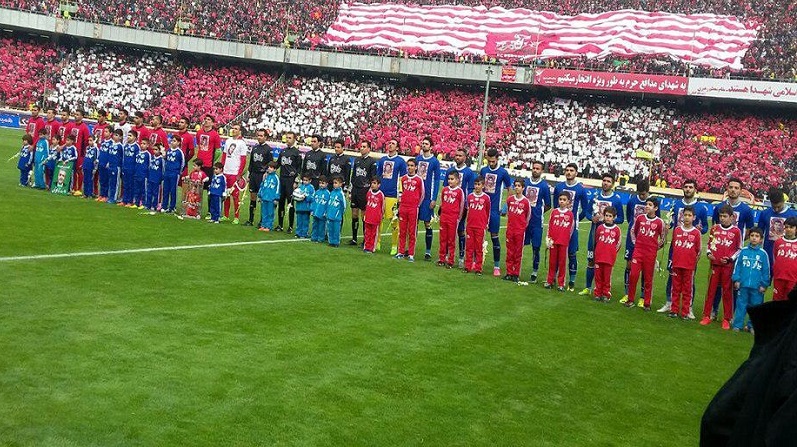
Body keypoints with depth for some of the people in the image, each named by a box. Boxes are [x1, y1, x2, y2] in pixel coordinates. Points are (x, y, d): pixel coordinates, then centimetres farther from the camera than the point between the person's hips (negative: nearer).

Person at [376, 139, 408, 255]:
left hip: (393, 195, -4)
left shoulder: (400, 161, 1)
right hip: (380, 193, 4)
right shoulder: (382, 160, 15)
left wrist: (400, 195, -5)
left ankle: (394, 246, 4)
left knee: (394, 221, -3)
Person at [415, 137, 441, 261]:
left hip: (427, 197, -4)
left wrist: (434, 199, -10)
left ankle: (428, 252, 5)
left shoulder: (435, 161, -4)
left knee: (427, 224, 0)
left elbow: (436, 181, -4)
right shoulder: (417, 159, 9)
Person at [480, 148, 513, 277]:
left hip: (495, 209, -4)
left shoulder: (503, 172, -5)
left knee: (494, 236, -2)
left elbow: (509, 189, 1)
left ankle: (497, 266, 4)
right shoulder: (483, 170, 7)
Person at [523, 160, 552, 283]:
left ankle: (534, 273, 11)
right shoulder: (525, 182, 6)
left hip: (537, 222, -3)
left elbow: (548, 205, 4)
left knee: (536, 248, 1)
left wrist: (538, 212, 0)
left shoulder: (544, 186, -3)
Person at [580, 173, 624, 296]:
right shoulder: (595, 196, 7)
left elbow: (620, 219, -3)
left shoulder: (617, 199, -4)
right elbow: (587, 212, 12)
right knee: (591, 261, 10)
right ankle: (588, 288, 21)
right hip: (594, 232, 3)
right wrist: (592, 218, -9)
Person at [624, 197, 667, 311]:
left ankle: (647, 303, 13)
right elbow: (633, 231, 17)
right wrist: (635, 242, 8)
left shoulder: (659, 222, -4)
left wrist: (657, 247, 2)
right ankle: (630, 300, 8)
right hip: (638, 251, 2)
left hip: (651, 253, -2)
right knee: (633, 275, -4)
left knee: (648, 278, 5)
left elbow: (663, 237, 7)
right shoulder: (640, 218, 3)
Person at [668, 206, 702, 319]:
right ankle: (674, 310, 17)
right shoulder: (677, 230, 4)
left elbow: (698, 250, 3)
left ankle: (685, 312, 11)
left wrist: (695, 259, -3)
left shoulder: (696, 232, -4)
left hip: (689, 266, -2)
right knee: (676, 288, 10)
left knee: (687, 290, 5)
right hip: (676, 264, 2)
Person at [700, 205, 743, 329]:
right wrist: (708, 253, 0)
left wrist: (730, 258, -8)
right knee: (711, 290, 6)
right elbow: (709, 243, 17)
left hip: (728, 265, -2)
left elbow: (739, 249, 4)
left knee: (727, 291, 3)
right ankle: (706, 316, 12)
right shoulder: (714, 228, 7)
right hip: (715, 264, 2)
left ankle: (727, 319, 10)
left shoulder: (736, 231, -1)